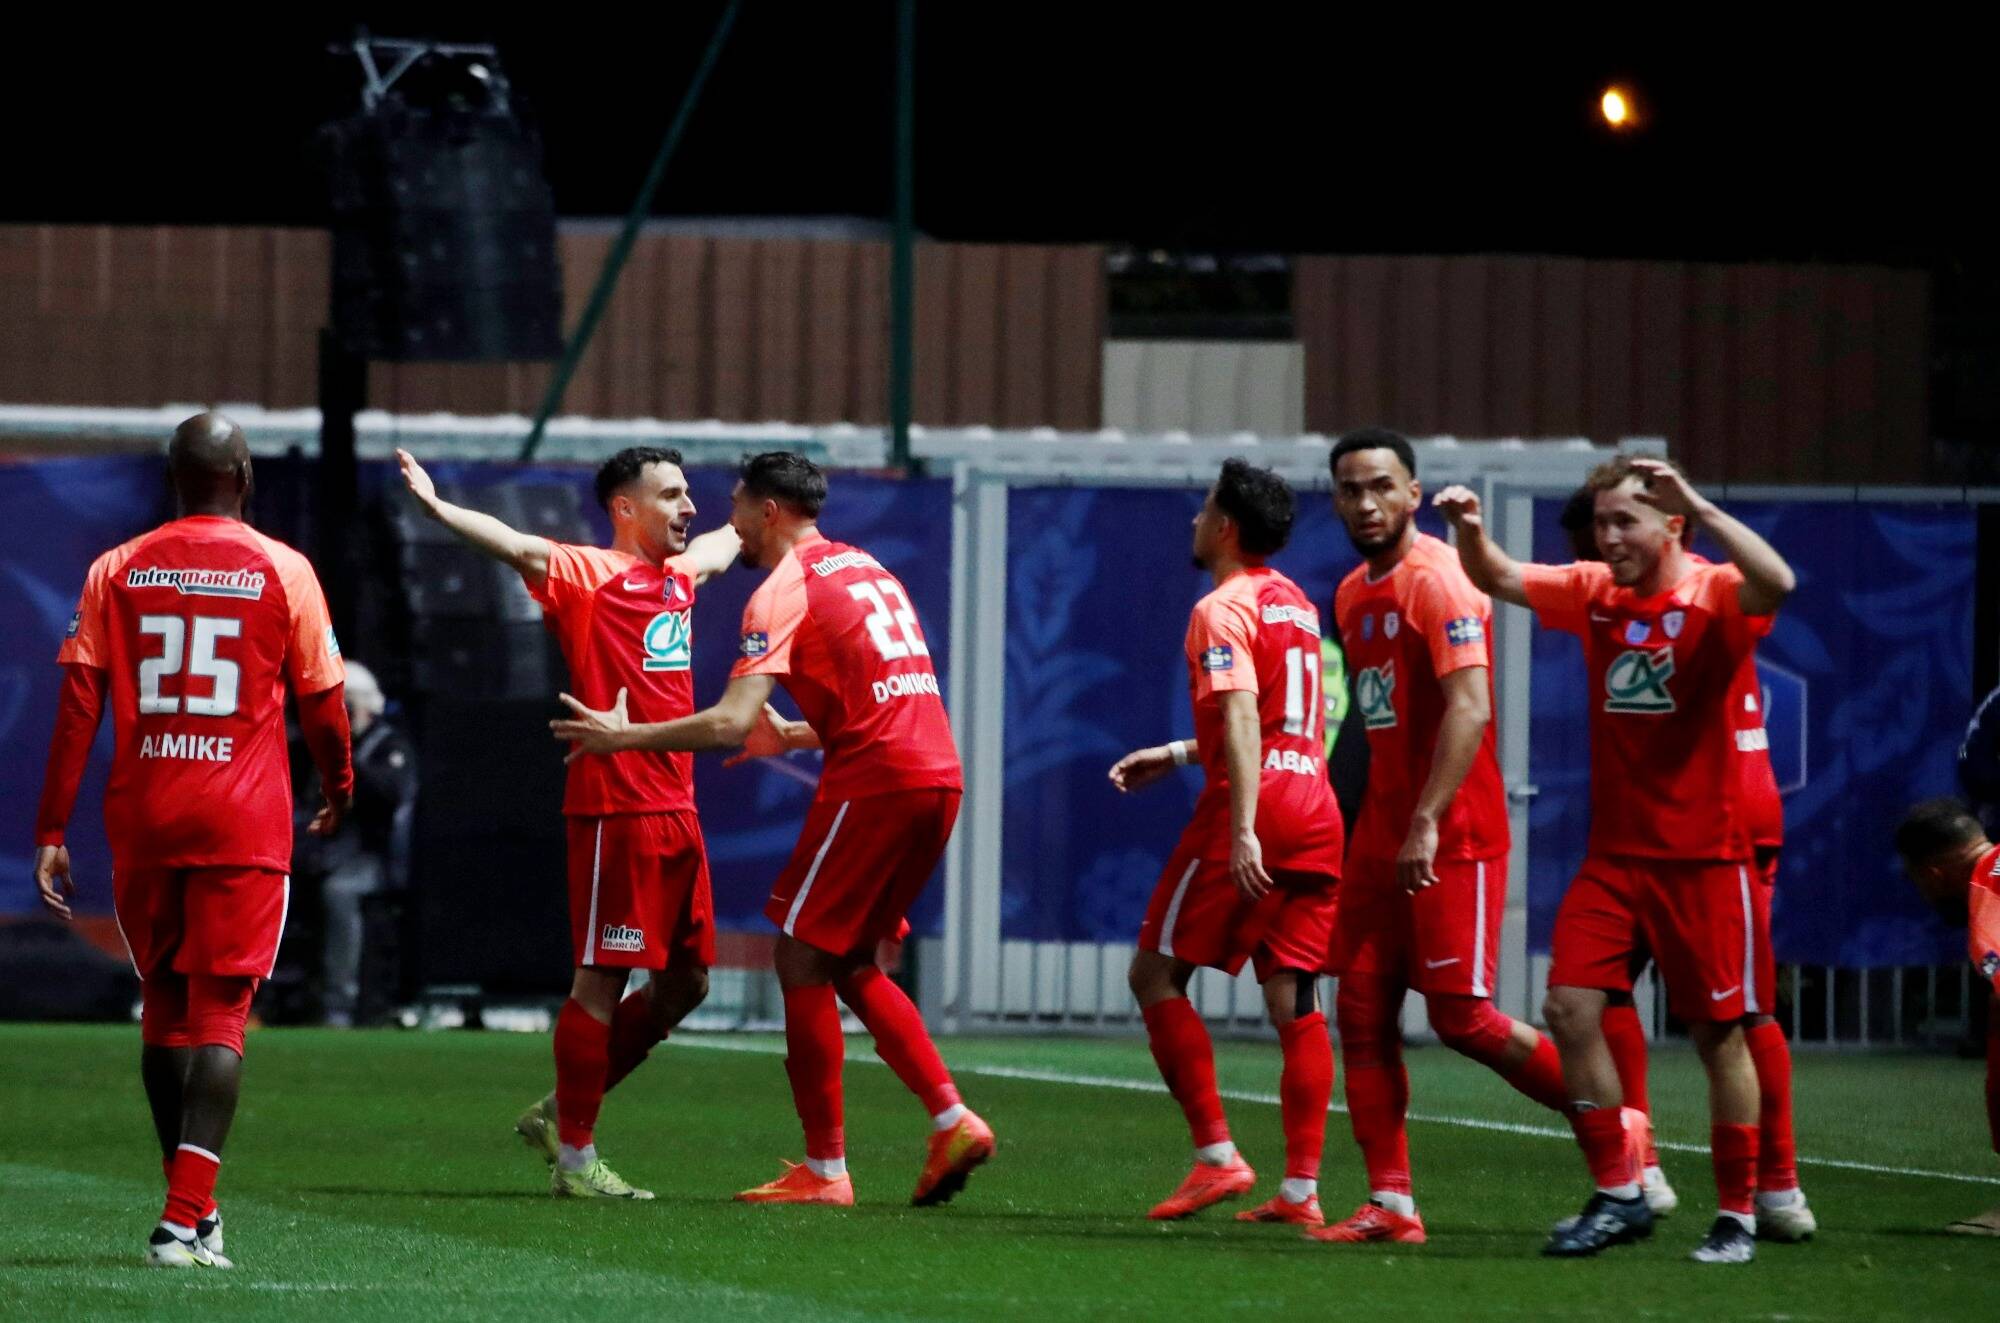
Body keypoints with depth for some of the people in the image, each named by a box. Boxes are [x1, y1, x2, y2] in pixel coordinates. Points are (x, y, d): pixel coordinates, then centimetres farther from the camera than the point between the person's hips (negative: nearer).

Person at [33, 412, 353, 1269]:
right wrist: (338, 789, 23)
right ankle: (187, 1218, -16)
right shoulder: (283, 572, -1)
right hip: (245, 821, -2)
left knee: (163, 1007, 17)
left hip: (142, 817, 2)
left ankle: (190, 1200, 25)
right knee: (219, 1013, -4)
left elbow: (78, 706, -1)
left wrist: (51, 832, 0)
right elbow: (322, 706, 3)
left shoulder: (117, 572, 4)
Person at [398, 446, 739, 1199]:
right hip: (615, 808, -9)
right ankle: (575, 1157, 0)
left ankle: (562, 1115, 23)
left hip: (675, 811, 9)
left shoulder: (677, 576, 18)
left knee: (684, 982, 12)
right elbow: (521, 549, -23)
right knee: (601, 978, -6)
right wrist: (439, 511, -39)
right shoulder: (590, 575, -6)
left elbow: (723, 544, 40)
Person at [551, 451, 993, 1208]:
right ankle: (951, 1121, 5)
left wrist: (623, 736, -7)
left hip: (873, 782, -8)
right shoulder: (865, 569, 21)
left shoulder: (785, 590, -6)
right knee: (850, 964, 17)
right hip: (937, 776, 9)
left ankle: (824, 1169, -3)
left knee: (802, 958, -1)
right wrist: (791, 737, 36)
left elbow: (730, 723, -15)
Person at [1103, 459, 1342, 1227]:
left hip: (1251, 810, -8)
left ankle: (1217, 1156, -5)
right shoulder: (1295, 605, 19)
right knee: (1293, 998, 3)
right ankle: (1300, 1188, -4)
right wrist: (1178, 756, 33)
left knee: (1156, 974, 3)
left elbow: (1241, 717, -20)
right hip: (1316, 813, 8)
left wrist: (1243, 831, -27)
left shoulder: (1223, 610, -8)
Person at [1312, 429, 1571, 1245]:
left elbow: (1468, 708, -22)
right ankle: (1390, 1206, 3)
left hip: (1452, 839, -9)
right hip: (1381, 832, 9)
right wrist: (1384, 823, 13)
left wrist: (1426, 824, -27)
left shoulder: (1437, 581, -13)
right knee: (1363, 1014, 2)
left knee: (1460, 1016, -9)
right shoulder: (1353, 594, 15)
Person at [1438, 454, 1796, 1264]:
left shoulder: (1715, 596, -11)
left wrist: (1700, 508, -37)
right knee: (1572, 1008, -7)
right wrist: (1469, 529, -13)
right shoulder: (1594, 592, 5)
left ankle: (1738, 1217, 13)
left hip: (1703, 855, -5)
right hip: (1614, 853, 5)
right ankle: (1618, 1196, 3)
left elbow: (1775, 583, -31)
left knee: (1719, 1033, 2)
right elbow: (1500, 580, 7)